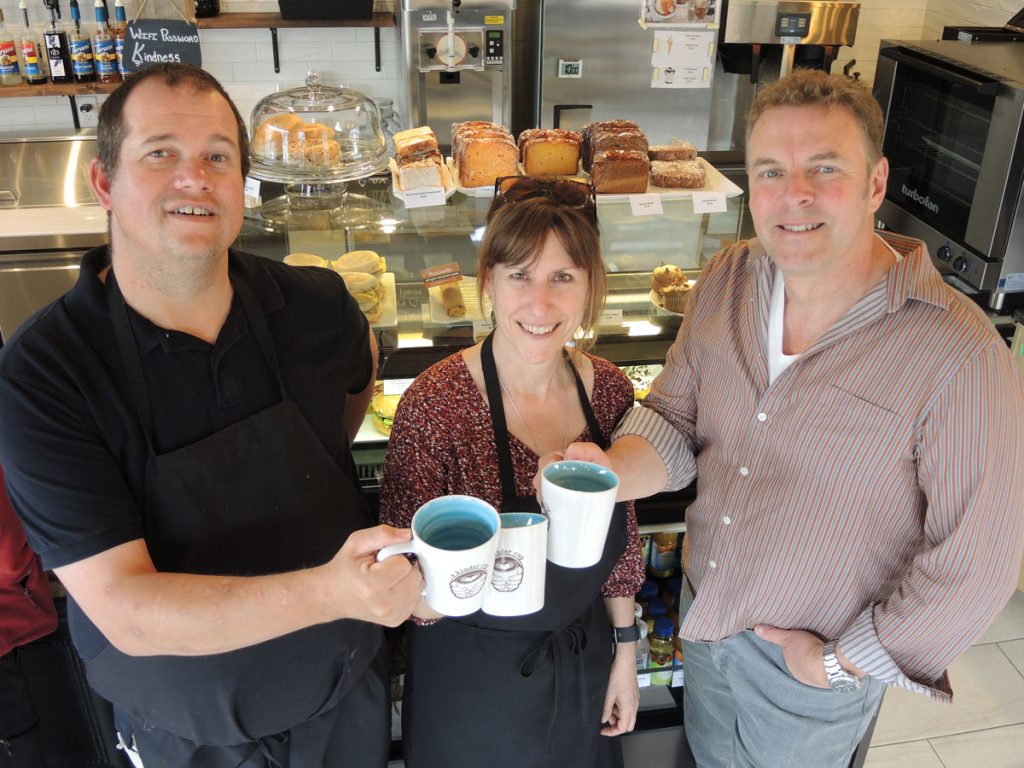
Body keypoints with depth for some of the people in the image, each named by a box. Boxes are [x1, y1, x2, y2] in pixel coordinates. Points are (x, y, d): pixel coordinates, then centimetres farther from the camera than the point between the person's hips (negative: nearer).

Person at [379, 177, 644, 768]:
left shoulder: (608, 390, -11)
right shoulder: (436, 403, -25)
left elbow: (618, 541, 4)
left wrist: (625, 651, 6)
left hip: (584, 668, 4)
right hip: (473, 681, -4)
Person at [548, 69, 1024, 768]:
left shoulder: (957, 354, -29)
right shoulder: (727, 281, -10)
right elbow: (677, 421, -1)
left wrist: (840, 662, -13)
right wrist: (606, 474, -23)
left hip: (812, 666, -4)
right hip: (706, 622, 5)